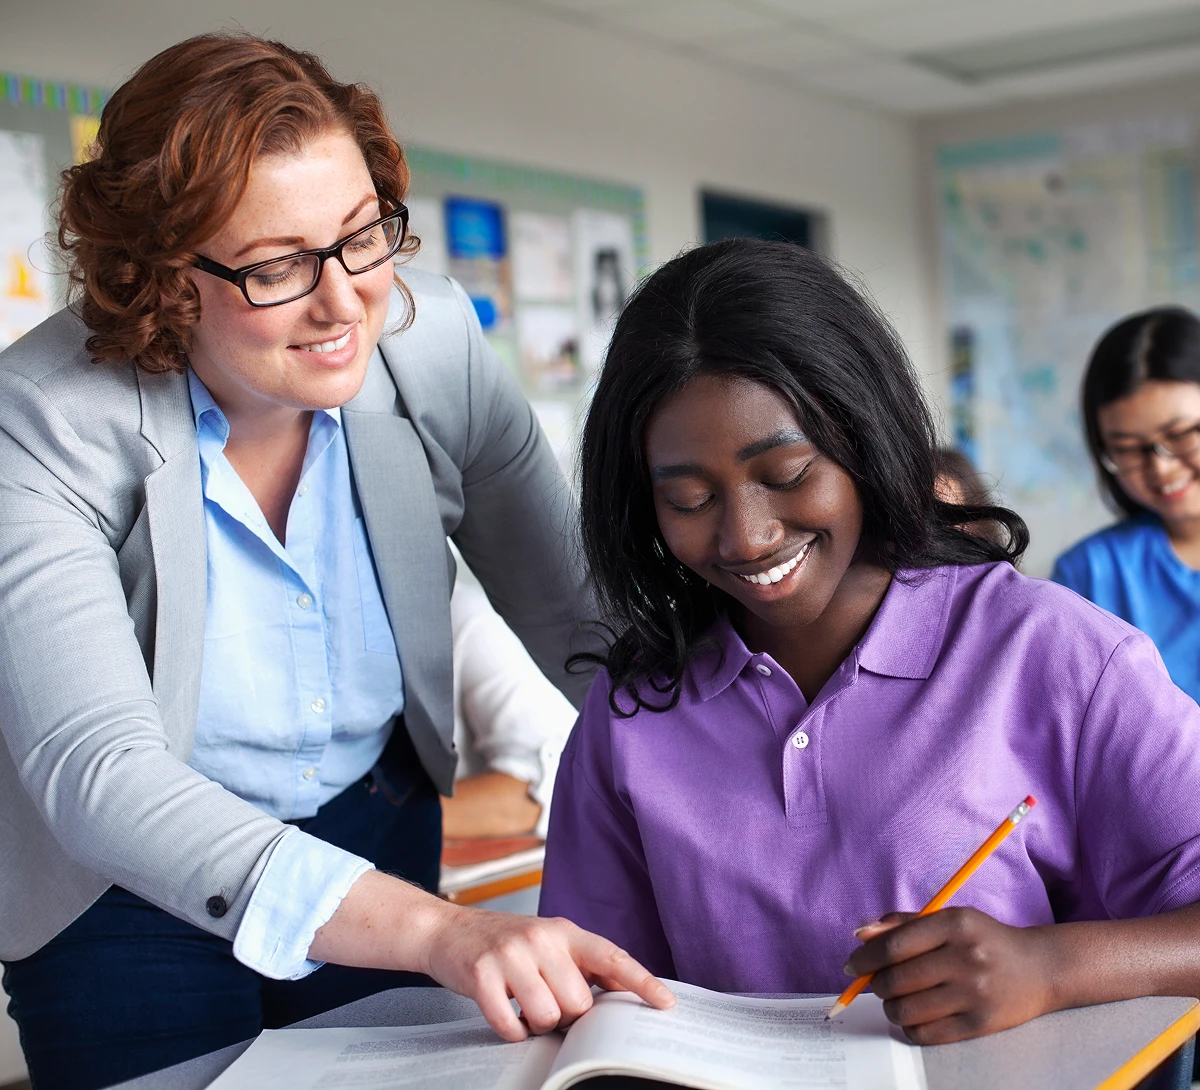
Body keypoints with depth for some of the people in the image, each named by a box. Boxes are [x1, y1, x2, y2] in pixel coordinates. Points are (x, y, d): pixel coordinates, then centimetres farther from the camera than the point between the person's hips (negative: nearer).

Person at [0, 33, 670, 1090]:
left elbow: (576, 615, -10)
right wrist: (438, 930, -51)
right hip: (128, 897, -3)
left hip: (386, 834, 4)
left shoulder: (433, 341, -17)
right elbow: (97, 773, -38)